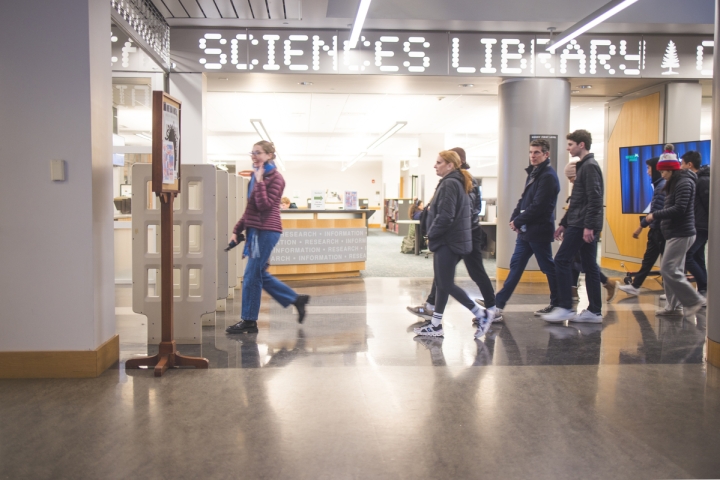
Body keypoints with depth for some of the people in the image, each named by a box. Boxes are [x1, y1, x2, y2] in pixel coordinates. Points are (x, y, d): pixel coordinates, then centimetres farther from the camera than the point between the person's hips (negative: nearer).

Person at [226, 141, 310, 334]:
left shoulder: (275, 178, -9)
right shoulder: (257, 176, 16)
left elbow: (264, 205, -20)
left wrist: (259, 181, -18)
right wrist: (237, 229, 16)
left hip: (266, 231, -9)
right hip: (256, 230, 9)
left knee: (252, 276, -5)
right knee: (260, 275, 12)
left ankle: (249, 321, 6)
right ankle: (297, 299, 23)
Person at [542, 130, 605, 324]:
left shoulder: (590, 166, -11)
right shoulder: (583, 166, 20)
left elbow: (594, 199, -19)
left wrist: (589, 226, -23)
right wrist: (564, 223, 21)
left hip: (583, 225, -10)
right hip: (581, 224, 10)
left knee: (562, 260, -8)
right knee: (589, 265, 9)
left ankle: (565, 308, -5)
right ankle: (594, 311, 12)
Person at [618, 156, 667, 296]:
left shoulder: (662, 186, -18)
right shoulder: (661, 184, 12)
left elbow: (656, 212, -23)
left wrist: (640, 227, -18)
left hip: (660, 230, -10)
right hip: (656, 229, 10)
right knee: (648, 259, 13)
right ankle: (635, 286, 19)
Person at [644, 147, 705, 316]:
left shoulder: (684, 183, -14)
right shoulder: (675, 183, 17)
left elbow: (679, 209, -22)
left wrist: (655, 215, -16)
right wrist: (658, 217, 3)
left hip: (681, 234, -10)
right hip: (675, 234, 10)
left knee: (667, 269, -11)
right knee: (674, 270, 10)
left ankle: (694, 300, -1)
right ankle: (674, 306, 15)